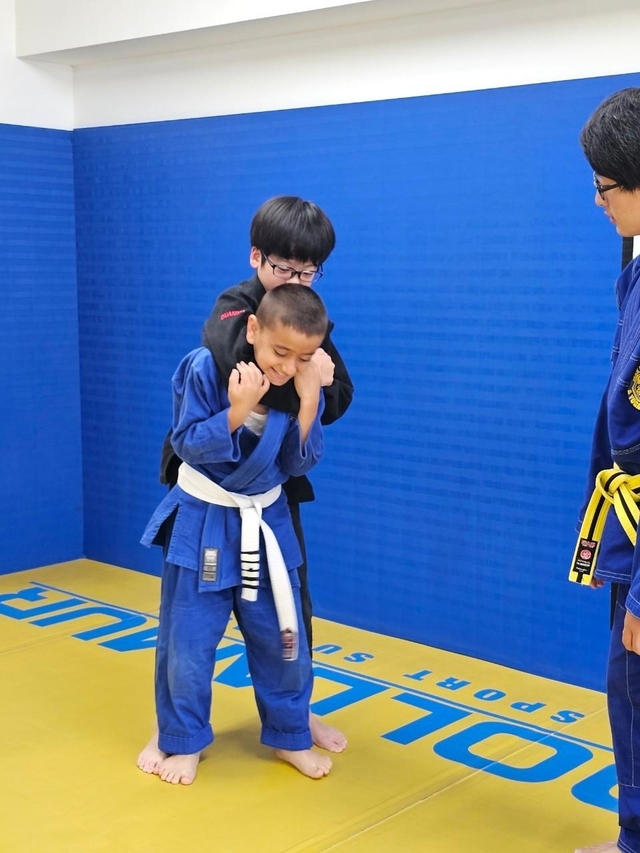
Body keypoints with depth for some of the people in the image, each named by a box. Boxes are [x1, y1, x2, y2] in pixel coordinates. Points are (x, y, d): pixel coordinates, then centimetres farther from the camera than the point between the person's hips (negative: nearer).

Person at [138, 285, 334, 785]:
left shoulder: (304, 384, -8)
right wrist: (236, 410, -32)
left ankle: (290, 738, 29)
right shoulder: (206, 368, -19)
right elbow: (187, 445, -18)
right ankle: (184, 742, 25)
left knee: (283, 640, 10)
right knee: (187, 642, 5)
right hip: (202, 522, -3)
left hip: (266, 524, 3)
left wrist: (308, 403, -23)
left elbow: (298, 464, -10)